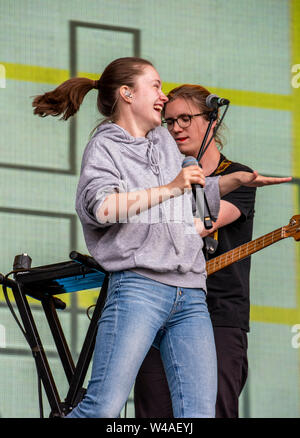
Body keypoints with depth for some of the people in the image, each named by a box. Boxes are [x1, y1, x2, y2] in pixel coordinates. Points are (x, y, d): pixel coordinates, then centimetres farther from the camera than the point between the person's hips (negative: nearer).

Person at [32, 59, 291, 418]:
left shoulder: (165, 141, 26)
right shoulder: (105, 146, 5)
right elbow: (102, 207, -15)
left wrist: (237, 180, 33)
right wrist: (170, 189, -11)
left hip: (191, 295, 7)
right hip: (139, 286, -7)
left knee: (199, 412, -6)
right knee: (103, 406, -18)